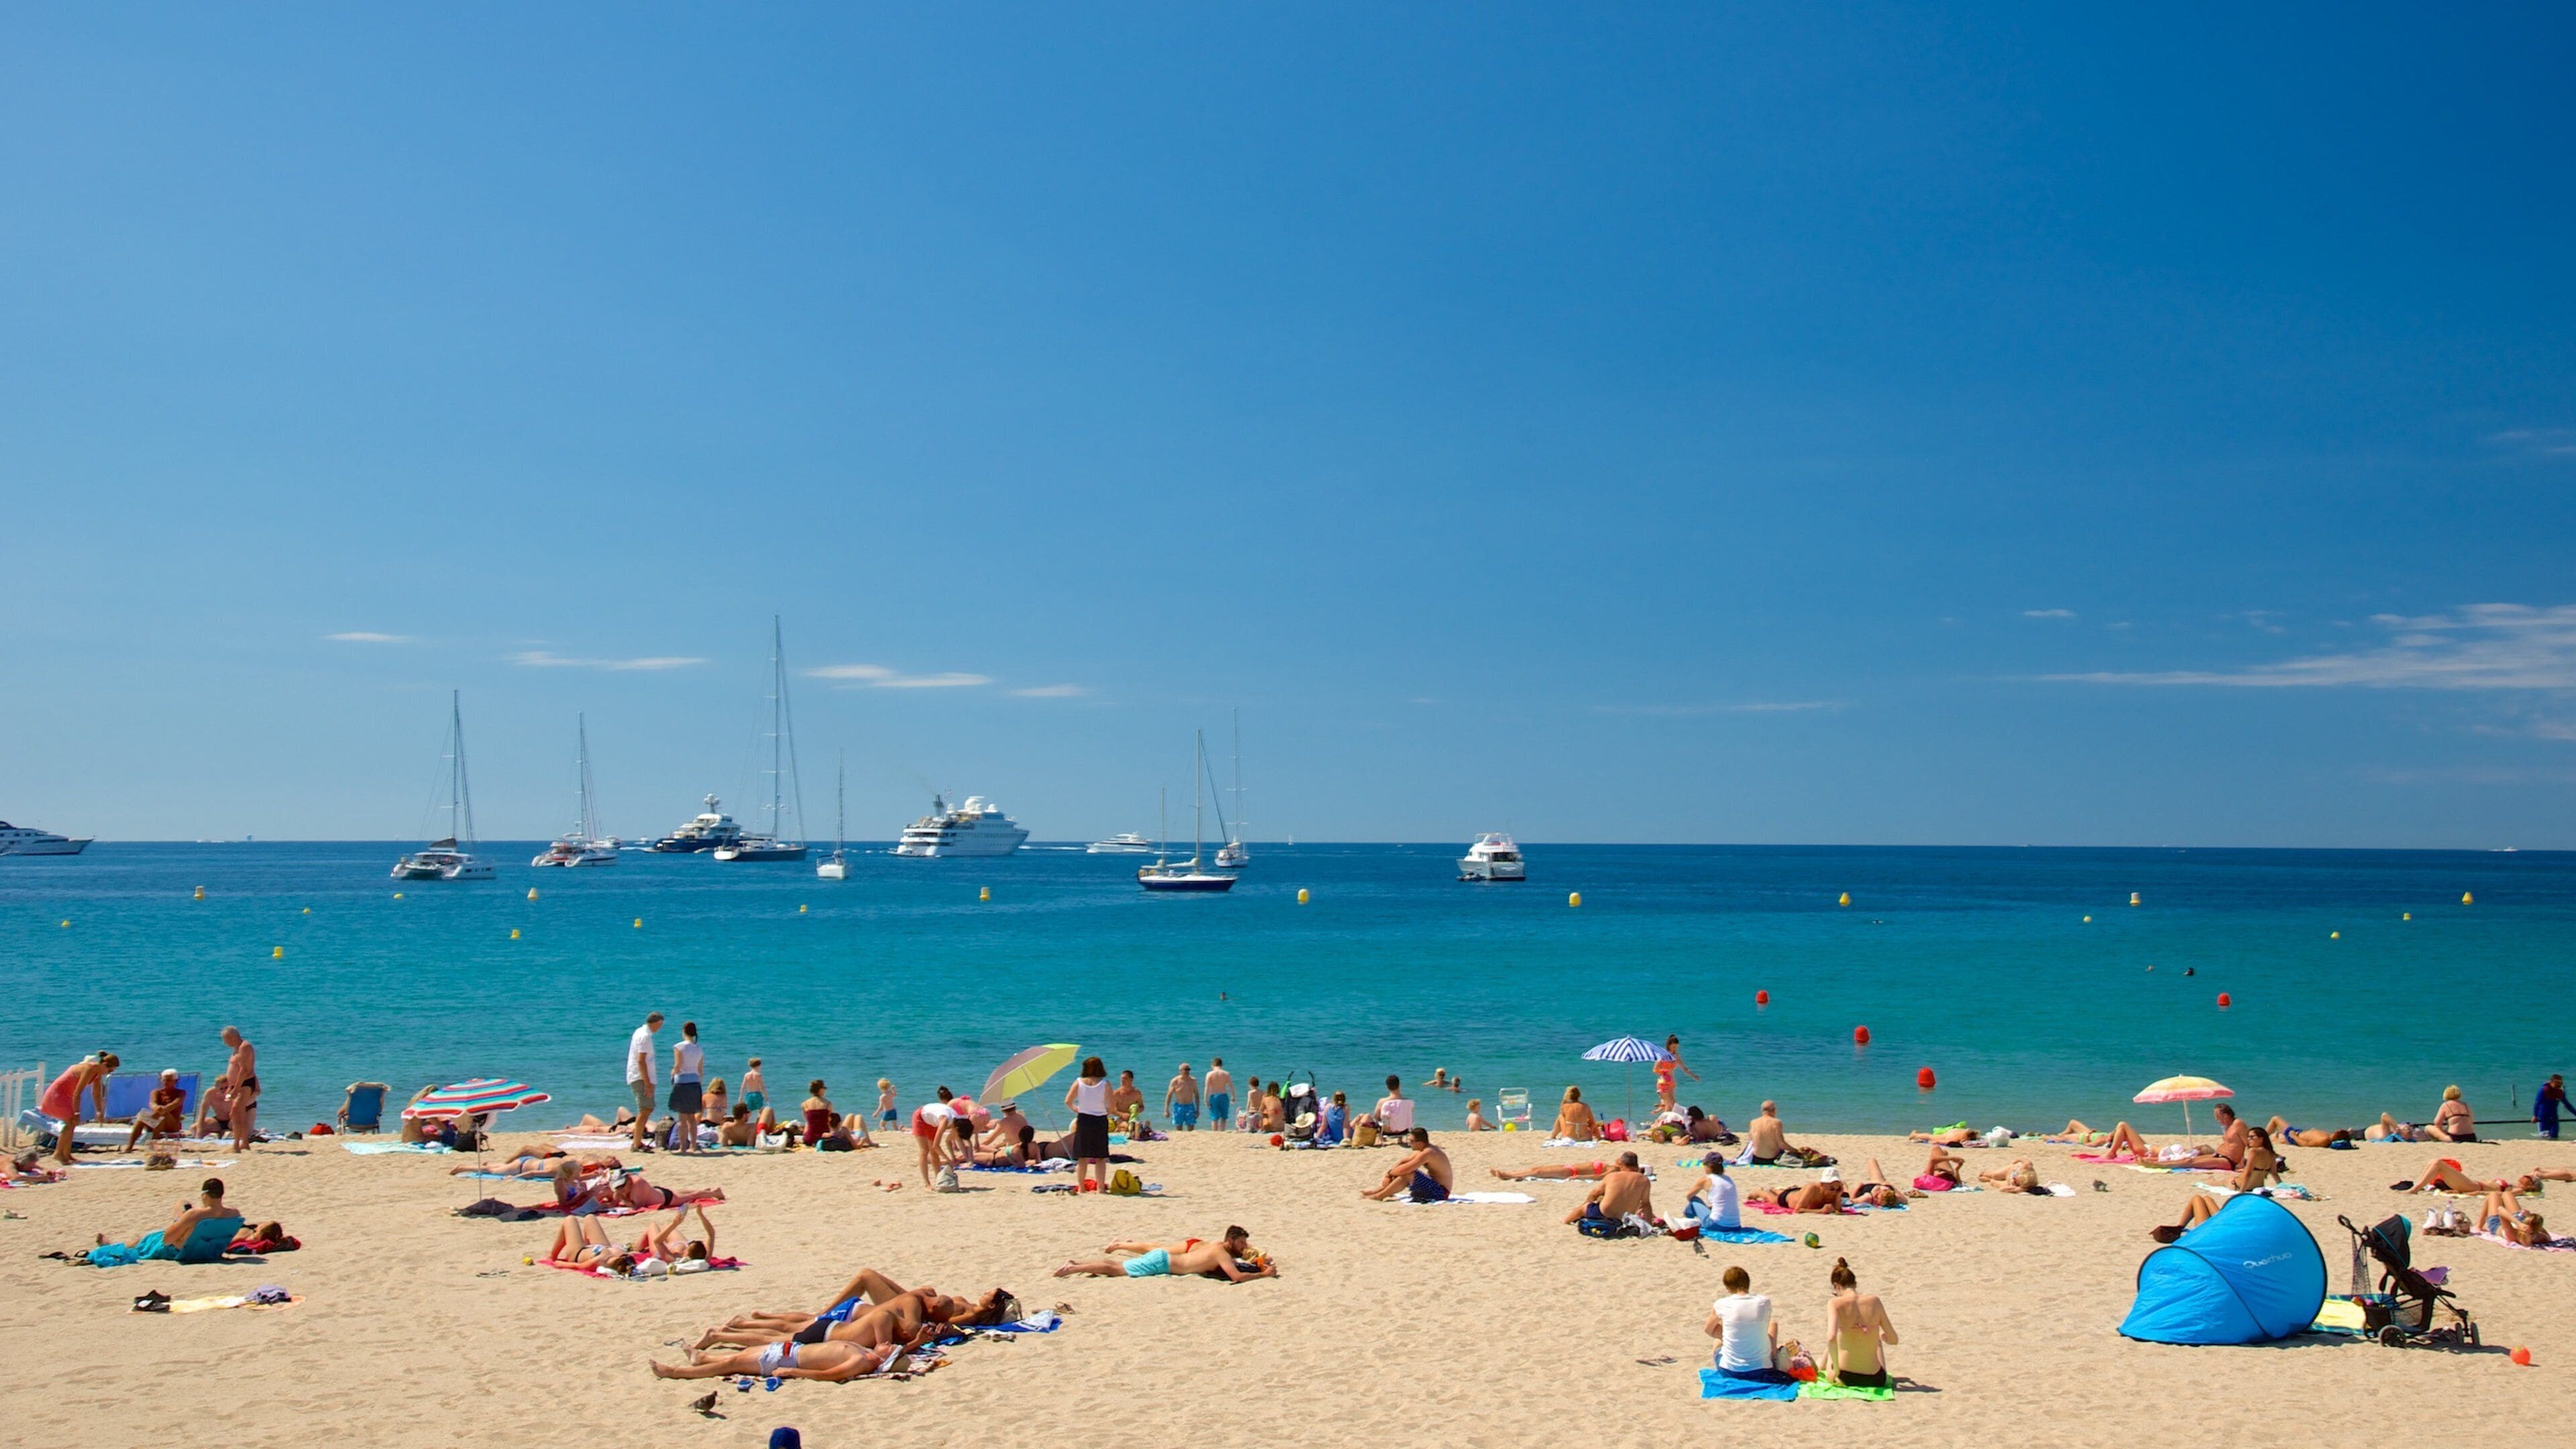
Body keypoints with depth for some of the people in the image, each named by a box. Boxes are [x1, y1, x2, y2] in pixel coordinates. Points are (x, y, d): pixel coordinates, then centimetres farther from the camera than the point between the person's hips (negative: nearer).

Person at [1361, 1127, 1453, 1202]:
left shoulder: (1427, 1154, -23)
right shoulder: (1421, 1151, 8)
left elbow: (1404, 1169, -26)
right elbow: (1402, 1161, 14)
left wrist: (1390, 1173, -9)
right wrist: (1390, 1173, 0)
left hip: (1440, 1192, -10)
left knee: (1408, 1174, -25)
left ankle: (1380, 1196, -16)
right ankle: (1377, 1191, 7)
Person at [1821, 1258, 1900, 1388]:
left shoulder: (1835, 1303, -13)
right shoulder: (1874, 1301, -4)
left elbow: (1831, 1338, -29)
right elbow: (1893, 1340, 3)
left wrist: (1836, 1370, -17)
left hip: (1845, 1379, -2)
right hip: (1877, 1380, 2)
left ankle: (1820, 1369, 60)